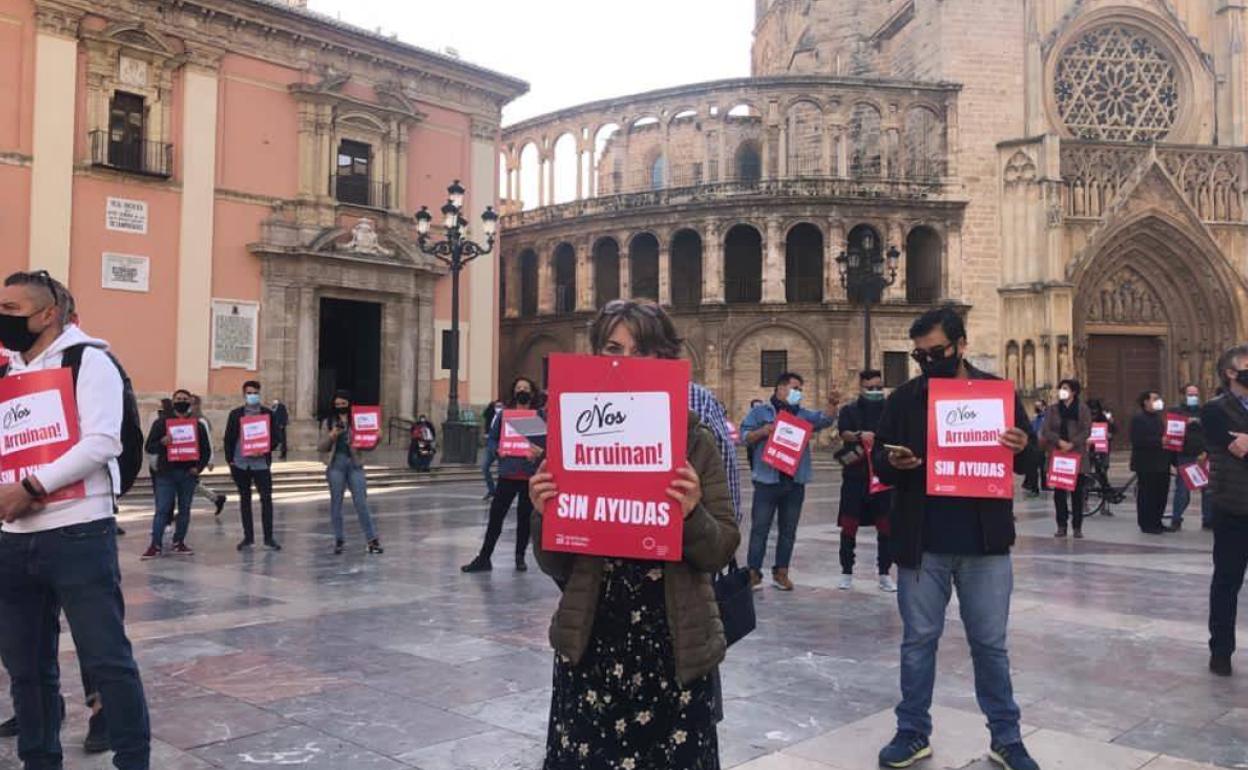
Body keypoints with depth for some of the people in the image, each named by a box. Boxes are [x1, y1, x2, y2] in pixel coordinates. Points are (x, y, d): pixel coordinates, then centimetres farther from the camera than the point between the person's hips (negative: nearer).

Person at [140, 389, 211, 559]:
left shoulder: (198, 425, 10)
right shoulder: (161, 422, 5)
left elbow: (206, 450, 12)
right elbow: (149, 447, 2)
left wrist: (199, 467, -3)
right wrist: (161, 442, -19)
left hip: (188, 474, 2)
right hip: (166, 473, -2)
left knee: (184, 510, 7)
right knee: (162, 510, -5)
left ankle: (179, 543, 15)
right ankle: (156, 545, -3)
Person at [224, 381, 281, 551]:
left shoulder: (268, 413, 4)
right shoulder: (235, 414, 6)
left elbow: (275, 437, 3)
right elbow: (229, 438, 7)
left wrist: (265, 450, -14)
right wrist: (230, 460, 0)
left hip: (261, 463, -1)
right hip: (240, 463, 2)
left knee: (266, 499, -6)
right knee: (245, 499, 8)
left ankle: (269, 538, -1)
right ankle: (248, 537, 16)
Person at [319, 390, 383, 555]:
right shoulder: (329, 422, 9)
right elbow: (321, 447, 6)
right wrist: (331, 435, -11)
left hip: (355, 464, -1)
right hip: (336, 464, 1)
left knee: (361, 502, -5)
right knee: (336, 503, 5)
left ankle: (372, 540, -4)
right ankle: (339, 540, 16)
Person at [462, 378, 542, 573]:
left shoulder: (540, 416, 0)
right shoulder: (502, 414, 5)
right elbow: (492, 438, 9)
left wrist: (540, 452, -19)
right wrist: (498, 449, -11)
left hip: (531, 476, -1)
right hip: (507, 474, 1)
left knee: (525, 517, 8)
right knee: (496, 515, 2)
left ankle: (520, 557, 24)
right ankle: (483, 558, 9)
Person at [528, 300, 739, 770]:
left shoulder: (694, 441, -2)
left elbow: (722, 550, -2)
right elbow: (555, 567, 2)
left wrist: (692, 514, -21)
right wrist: (544, 515, -16)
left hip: (673, 647, 0)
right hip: (590, 644, 1)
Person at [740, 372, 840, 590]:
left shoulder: (803, 414, 16)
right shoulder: (760, 412, 6)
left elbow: (825, 420, 2)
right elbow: (745, 436, 3)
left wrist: (832, 404, -16)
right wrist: (763, 431, -14)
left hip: (795, 482, 4)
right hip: (767, 480, -4)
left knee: (788, 530, 9)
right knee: (760, 528, -1)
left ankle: (781, 572, 17)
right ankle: (754, 572, 4)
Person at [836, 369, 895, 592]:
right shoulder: (849, 410, 6)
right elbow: (844, 432, -13)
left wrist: (862, 451, -17)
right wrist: (859, 436, -35)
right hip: (855, 477, 0)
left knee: (885, 527, 2)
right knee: (849, 526, 2)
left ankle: (884, 574, 13)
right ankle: (846, 573, 13)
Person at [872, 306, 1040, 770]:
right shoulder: (903, 399, 3)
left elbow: (1029, 458, 7)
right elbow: (878, 460, 5)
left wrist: (1022, 448, -16)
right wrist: (893, 462, -18)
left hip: (985, 543, 0)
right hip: (921, 544, 1)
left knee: (990, 644, 10)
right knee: (918, 641, 10)